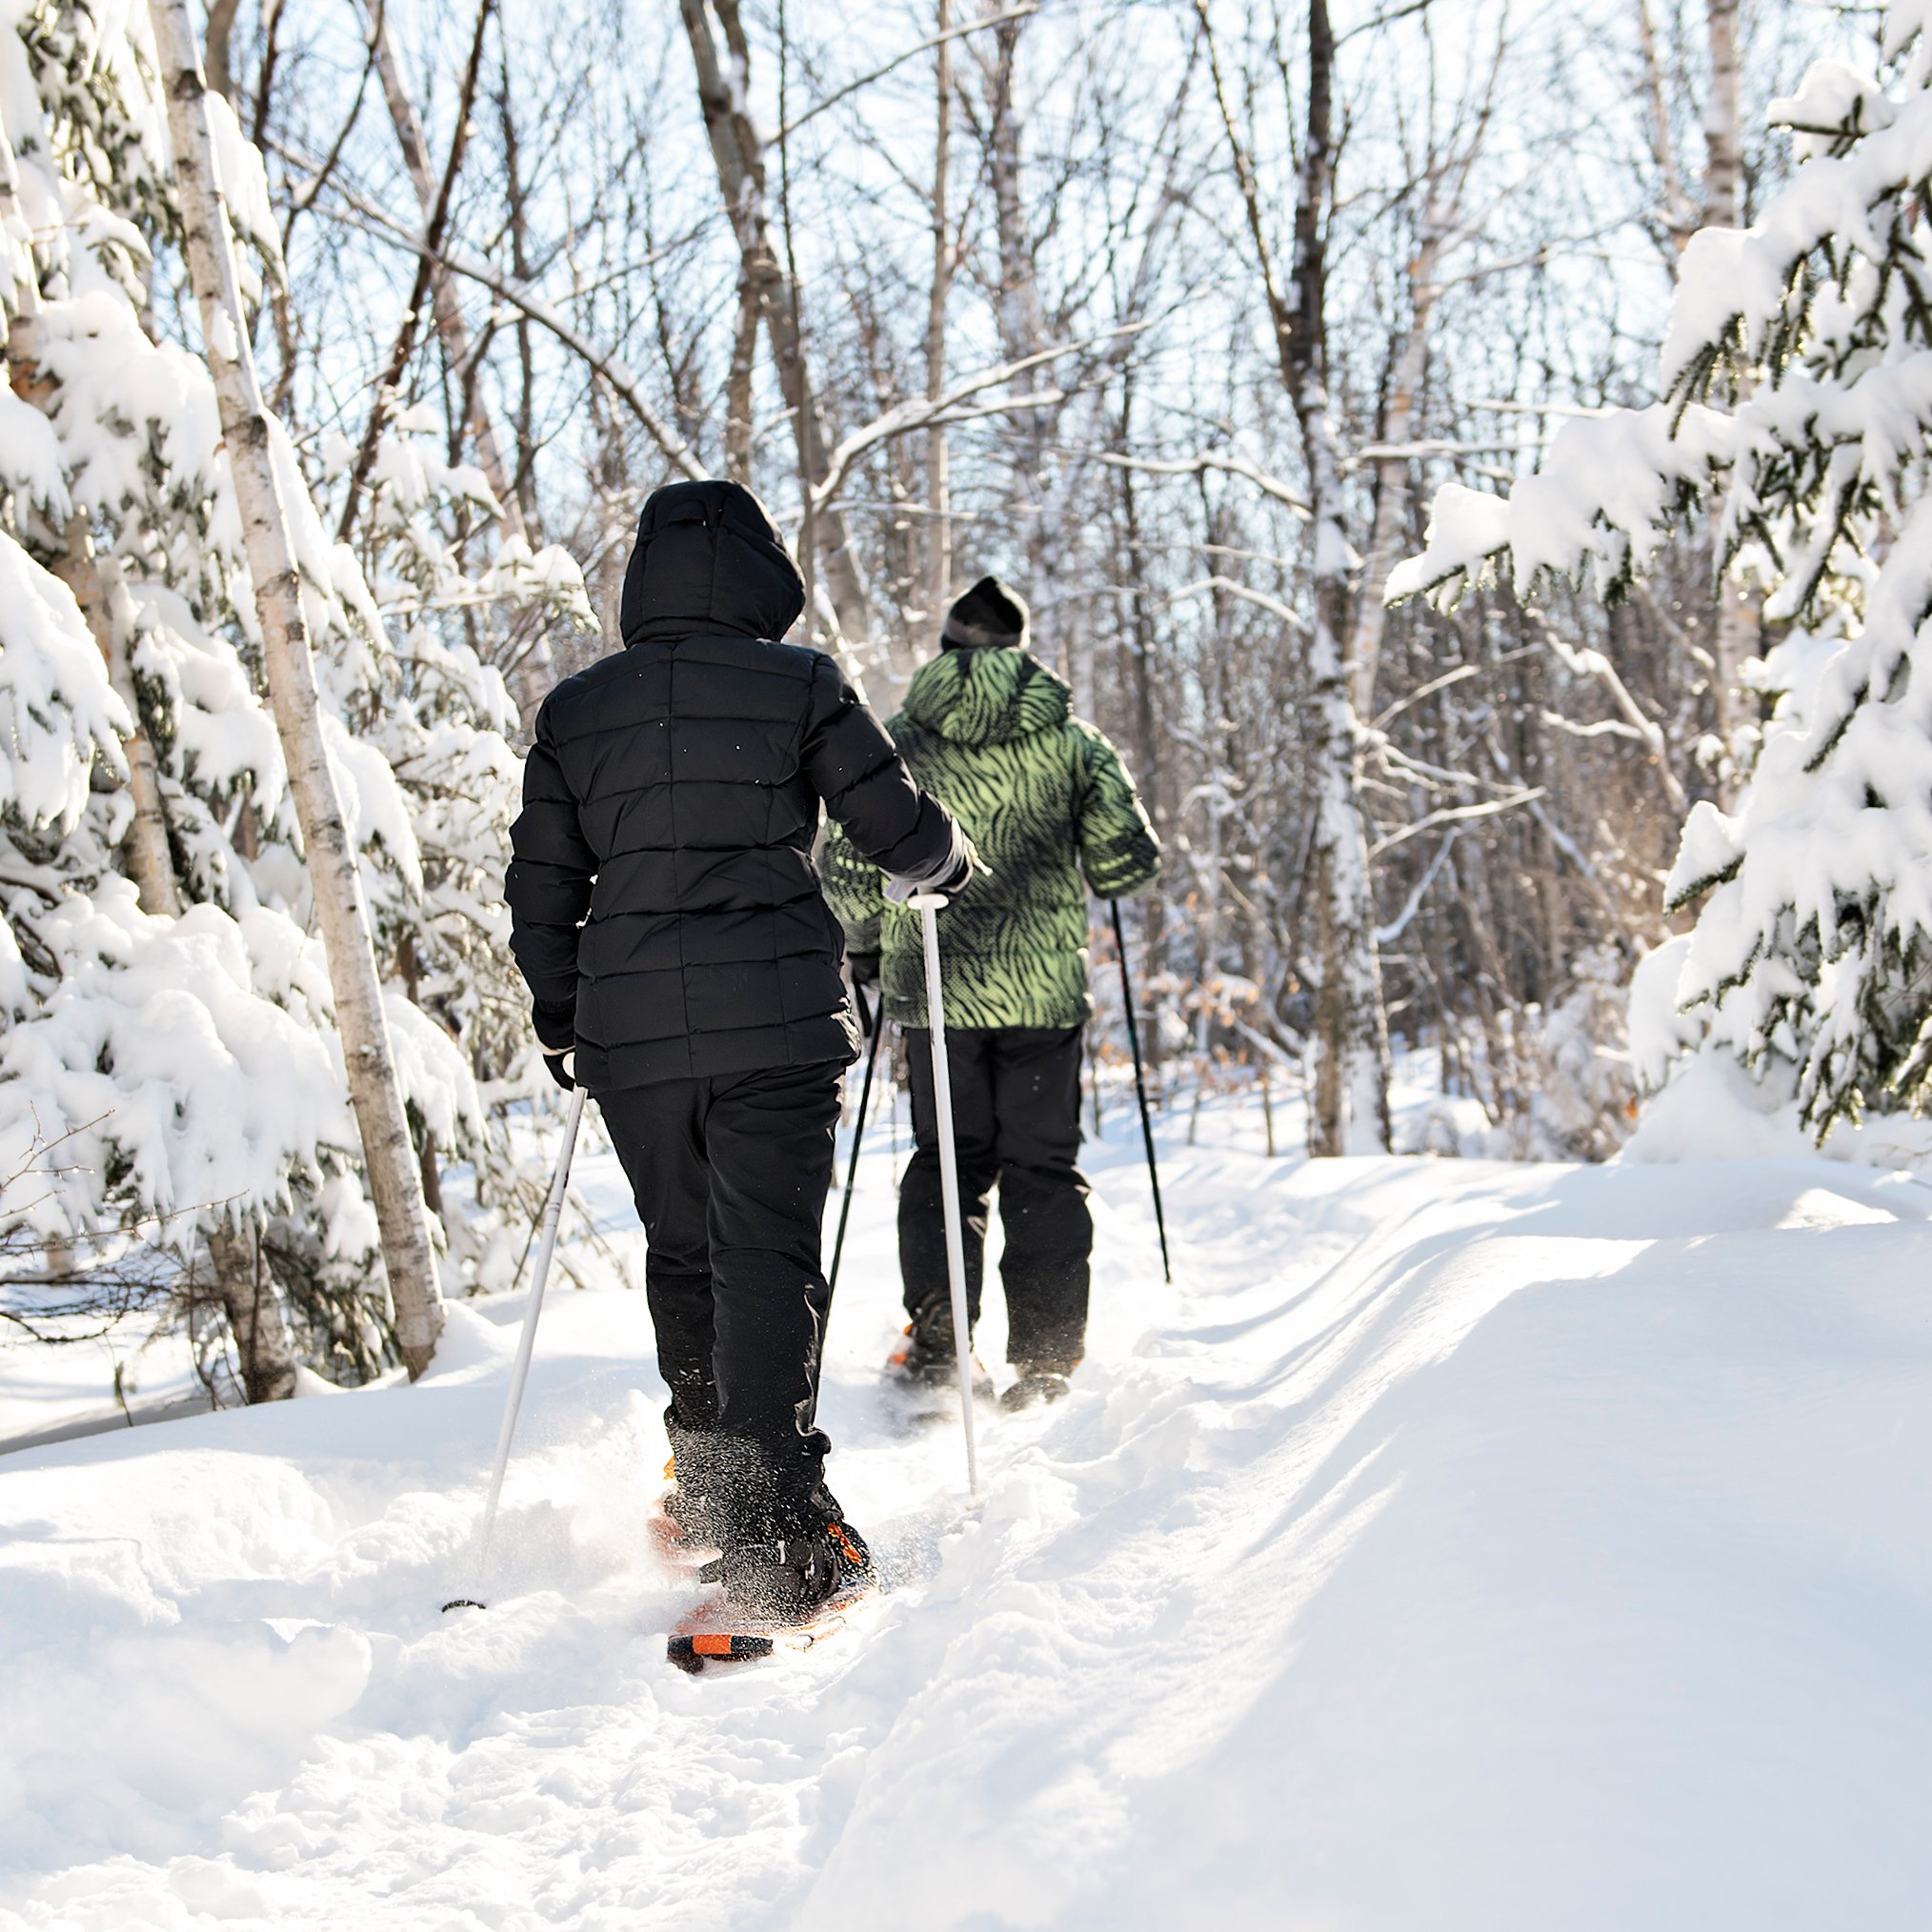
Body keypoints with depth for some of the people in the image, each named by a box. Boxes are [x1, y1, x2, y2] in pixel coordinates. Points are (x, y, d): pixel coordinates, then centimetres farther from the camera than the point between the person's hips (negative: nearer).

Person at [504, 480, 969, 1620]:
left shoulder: (574, 710, 9)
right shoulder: (799, 684, 0)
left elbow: (542, 889, 12)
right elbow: (900, 830, 1)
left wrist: (561, 1019, 26)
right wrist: (951, 865, 24)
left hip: (628, 1034, 3)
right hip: (776, 1023, -3)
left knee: (684, 1256, 18)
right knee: (769, 1259, -3)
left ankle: (707, 1480, 28)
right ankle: (774, 1529, -9)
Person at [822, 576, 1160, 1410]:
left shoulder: (897, 741, 2)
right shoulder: (1069, 739, 1)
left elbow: (845, 865, -1)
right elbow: (1127, 862, -1)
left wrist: (865, 944, 17)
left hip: (935, 989, 1)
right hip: (1044, 988, -1)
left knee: (946, 1164, 13)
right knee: (1043, 1172, 7)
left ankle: (933, 1346, 5)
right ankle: (1044, 1362, 3)